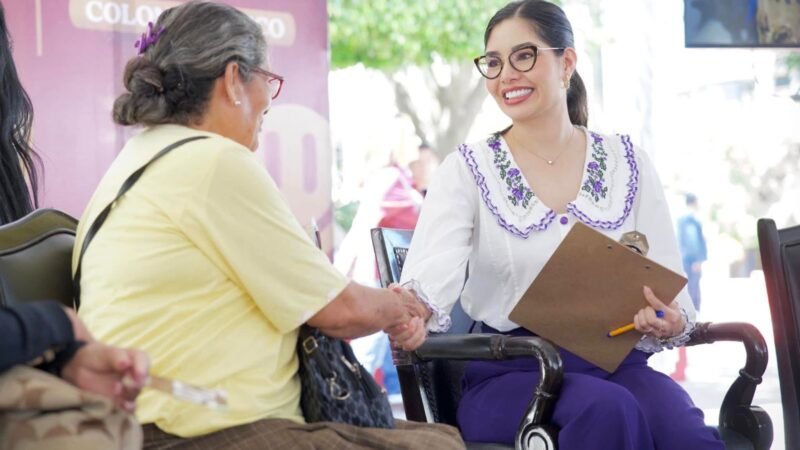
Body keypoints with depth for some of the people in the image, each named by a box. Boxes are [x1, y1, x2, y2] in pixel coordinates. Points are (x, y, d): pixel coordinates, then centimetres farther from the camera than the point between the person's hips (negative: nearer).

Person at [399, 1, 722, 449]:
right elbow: (431, 277, -15)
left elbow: (669, 290, 8)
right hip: (510, 373, -2)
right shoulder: (467, 171, 2)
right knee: (608, 410, -35)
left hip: (613, 362, 2)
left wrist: (672, 325, -17)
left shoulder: (627, 163, 9)